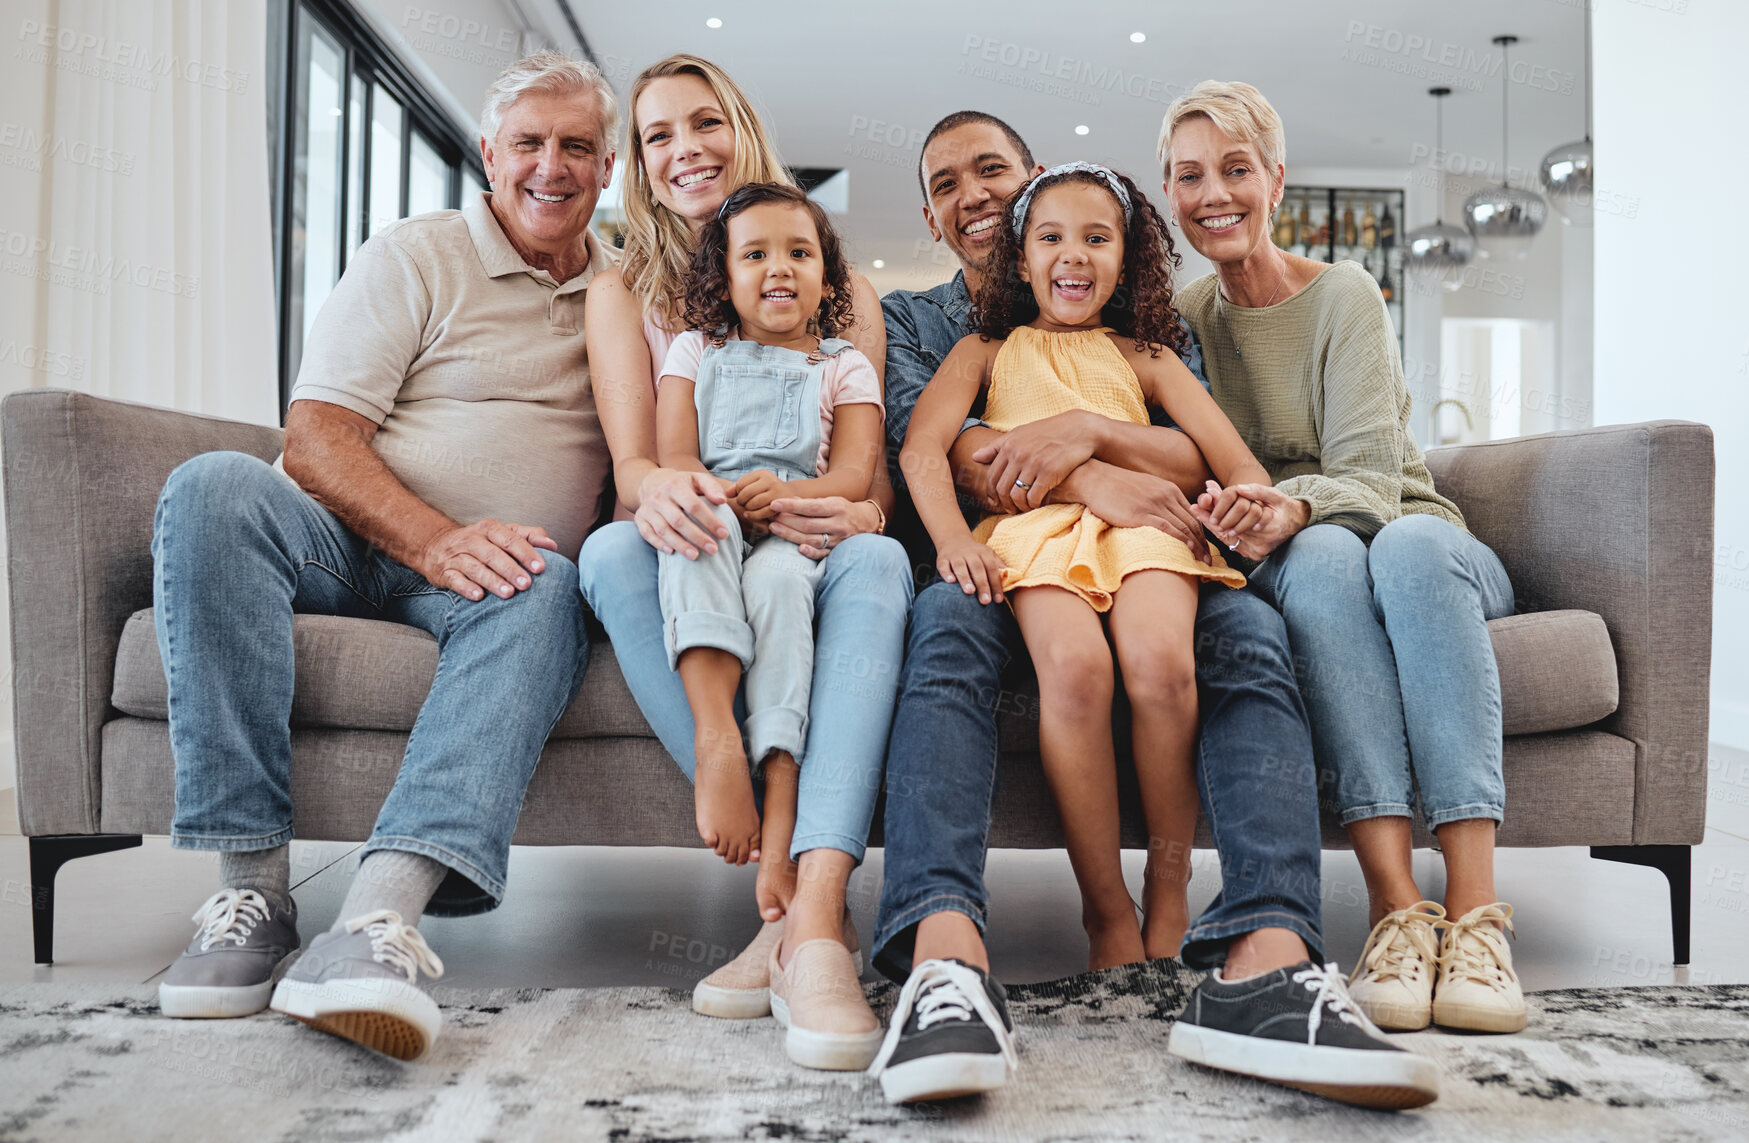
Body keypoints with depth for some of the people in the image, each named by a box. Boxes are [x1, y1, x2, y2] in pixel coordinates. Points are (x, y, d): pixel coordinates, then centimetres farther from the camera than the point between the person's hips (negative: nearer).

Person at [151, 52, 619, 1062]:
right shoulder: (417, 257, 5)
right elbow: (316, 439, -6)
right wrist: (432, 538, -24)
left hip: (499, 569, 1)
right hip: (358, 547, 0)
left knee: (548, 592, -34)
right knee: (214, 487, -30)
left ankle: (379, 917, -50)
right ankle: (254, 886, -32)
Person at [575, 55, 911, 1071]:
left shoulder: (845, 292, 12)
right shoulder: (623, 295, 11)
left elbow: (873, 467, 3)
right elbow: (630, 463, -4)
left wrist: (859, 512, -24)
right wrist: (658, 488, -31)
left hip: (812, 566, 0)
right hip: (696, 562, 0)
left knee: (878, 560, -34)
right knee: (612, 550, -33)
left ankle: (813, 917, -46)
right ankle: (782, 881, -36)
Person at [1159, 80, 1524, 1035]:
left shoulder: (1344, 294, -4)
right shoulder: (1178, 318, 5)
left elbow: (1371, 476, -16)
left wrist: (1293, 508, -38)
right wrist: (1237, 512, -24)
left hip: (1414, 536, 0)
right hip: (1286, 561, 1)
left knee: (1409, 547, -37)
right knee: (1324, 558, -36)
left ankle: (1475, 910, -42)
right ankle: (1397, 905, -44)